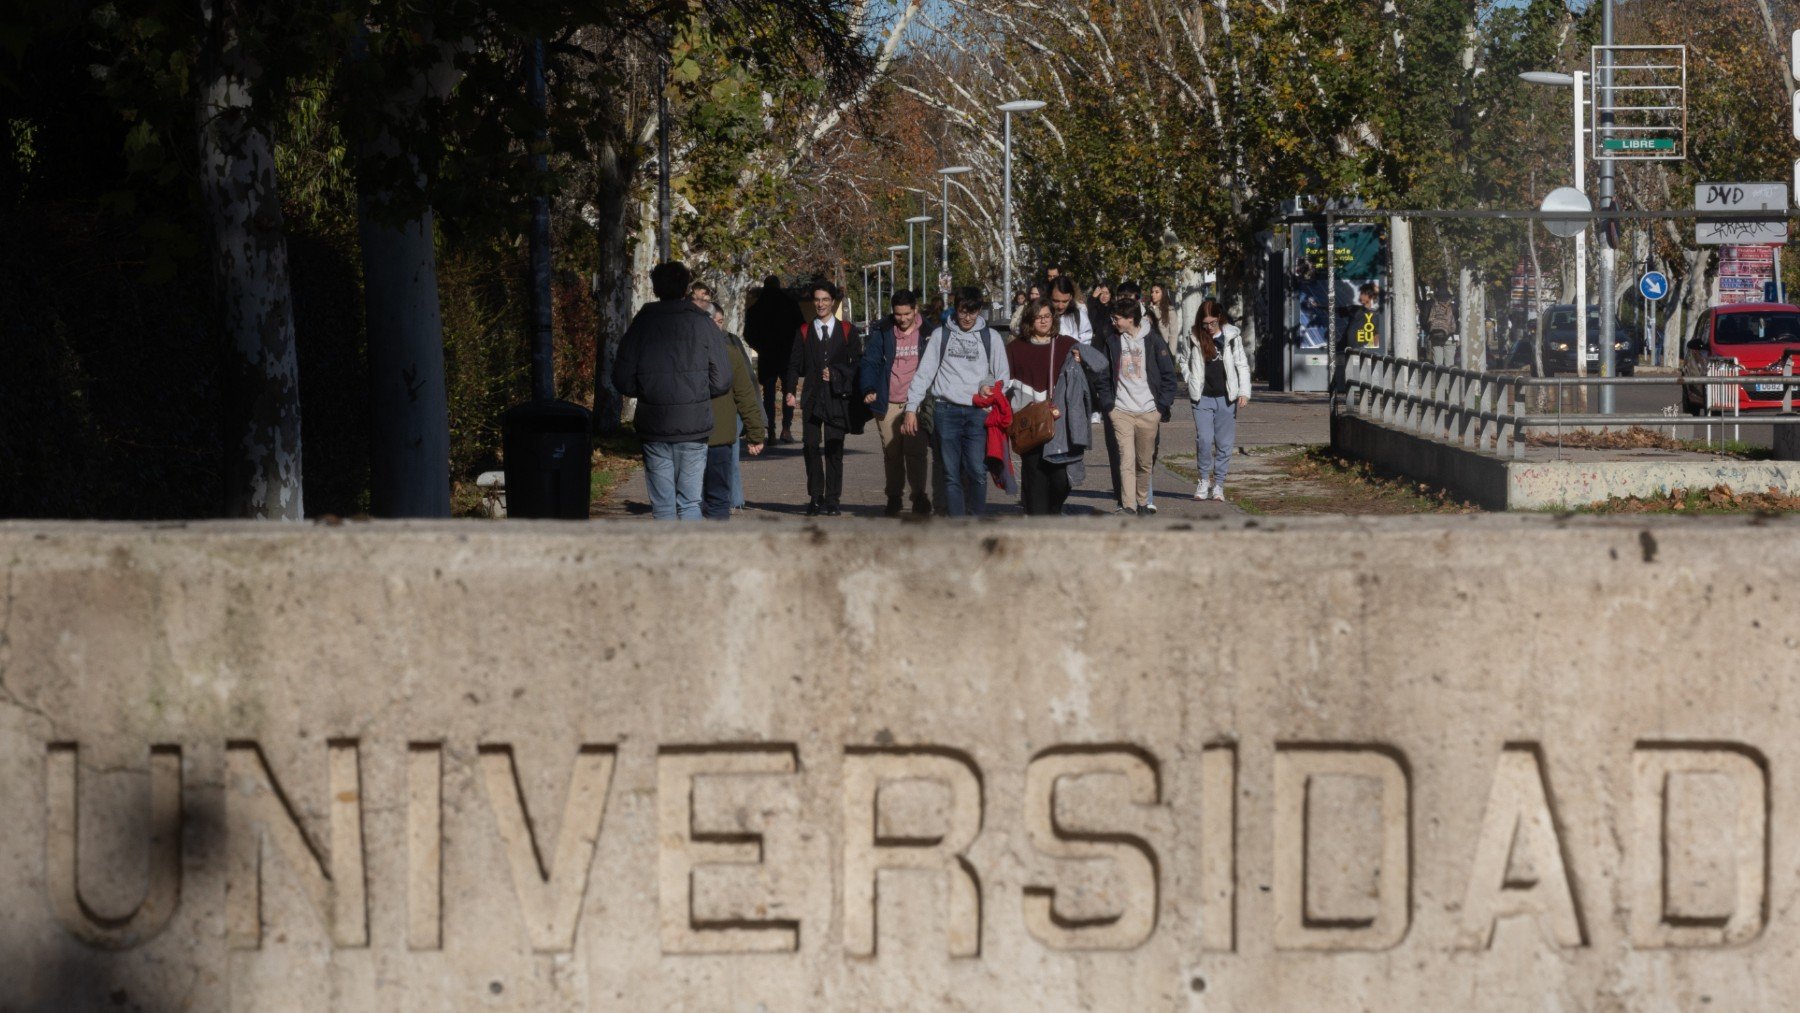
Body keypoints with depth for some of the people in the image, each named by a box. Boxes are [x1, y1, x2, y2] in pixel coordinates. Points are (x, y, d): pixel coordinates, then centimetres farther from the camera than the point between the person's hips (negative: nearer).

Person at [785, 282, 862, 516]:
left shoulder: (848, 331, 9)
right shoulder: (804, 332, 12)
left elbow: (858, 363, 9)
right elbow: (794, 364, 9)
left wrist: (837, 374, -6)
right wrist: (791, 392, -3)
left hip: (837, 398, -1)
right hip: (812, 398, 1)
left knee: (834, 450, -5)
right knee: (812, 448, -4)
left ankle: (832, 500, -1)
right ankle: (815, 499, 2)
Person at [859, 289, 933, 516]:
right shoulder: (882, 331, 5)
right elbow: (870, 361, 3)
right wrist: (868, 389, -13)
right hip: (888, 404, 1)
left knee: (916, 452, -12)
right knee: (891, 453, 4)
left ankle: (920, 498, -5)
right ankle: (893, 498, 14)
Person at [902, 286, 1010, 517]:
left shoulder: (990, 337, 11)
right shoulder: (941, 335, 11)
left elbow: (1003, 377, 15)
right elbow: (924, 372, 9)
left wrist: (991, 386, -5)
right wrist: (911, 407, 2)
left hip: (977, 412, 0)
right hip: (946, 411, 1)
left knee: (977, 471, -12)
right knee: (951, 474, -2)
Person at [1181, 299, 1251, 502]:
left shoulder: (1231, 336, 0)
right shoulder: (1195, 338, 3)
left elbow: (1242, 365, 2)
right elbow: (1187, 363, 13)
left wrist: (1244, 391, -6)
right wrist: (1191, 386, 2)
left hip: (1225, 397, 0)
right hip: (1202, 398, 0)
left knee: (1224, 443, 3)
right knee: (1204, 440, -10)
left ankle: (1218, 484, 13)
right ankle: (1205, 480, 6)